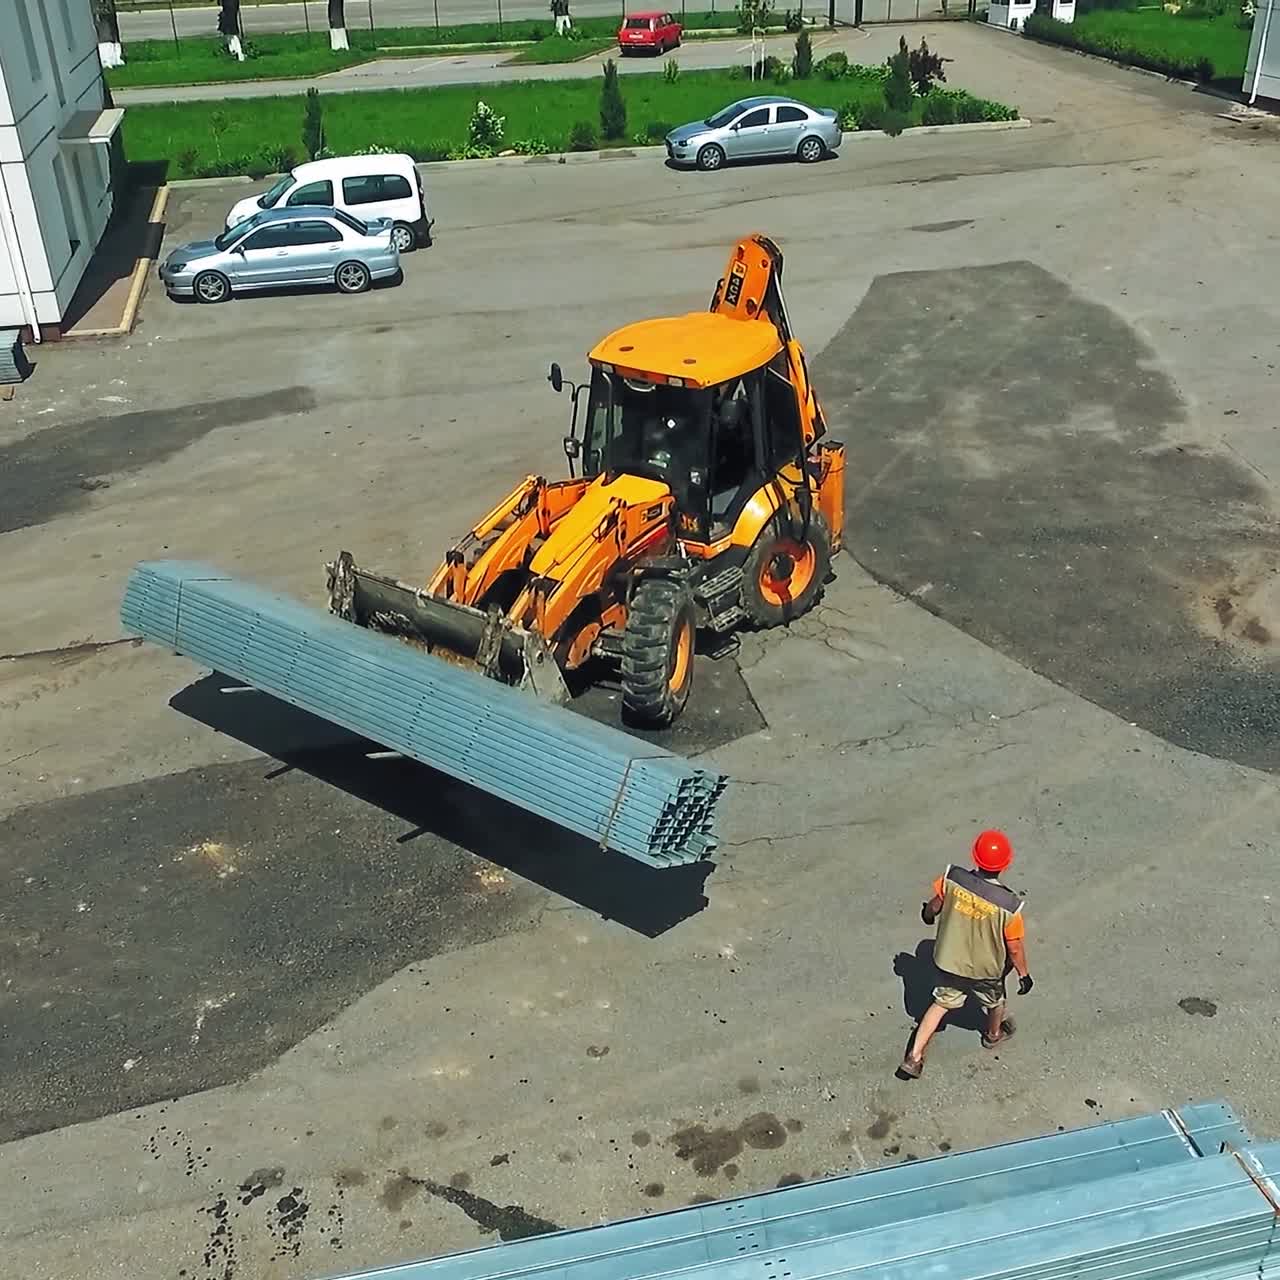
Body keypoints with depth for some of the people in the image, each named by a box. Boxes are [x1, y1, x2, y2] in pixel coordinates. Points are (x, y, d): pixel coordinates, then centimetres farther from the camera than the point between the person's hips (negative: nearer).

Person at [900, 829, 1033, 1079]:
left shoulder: (952, 878, -27)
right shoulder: (1008, 905, -34)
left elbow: (934, 906, -6)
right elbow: (1015, 948, -19)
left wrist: (928, 914, 17)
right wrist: (1024, 974, 0)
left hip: (948, 960, 2)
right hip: (985, 970, -2)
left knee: (941, 1004, 26)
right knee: (995, 1003, 31)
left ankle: (914, 1057, 27)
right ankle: (993, 1035, 60)